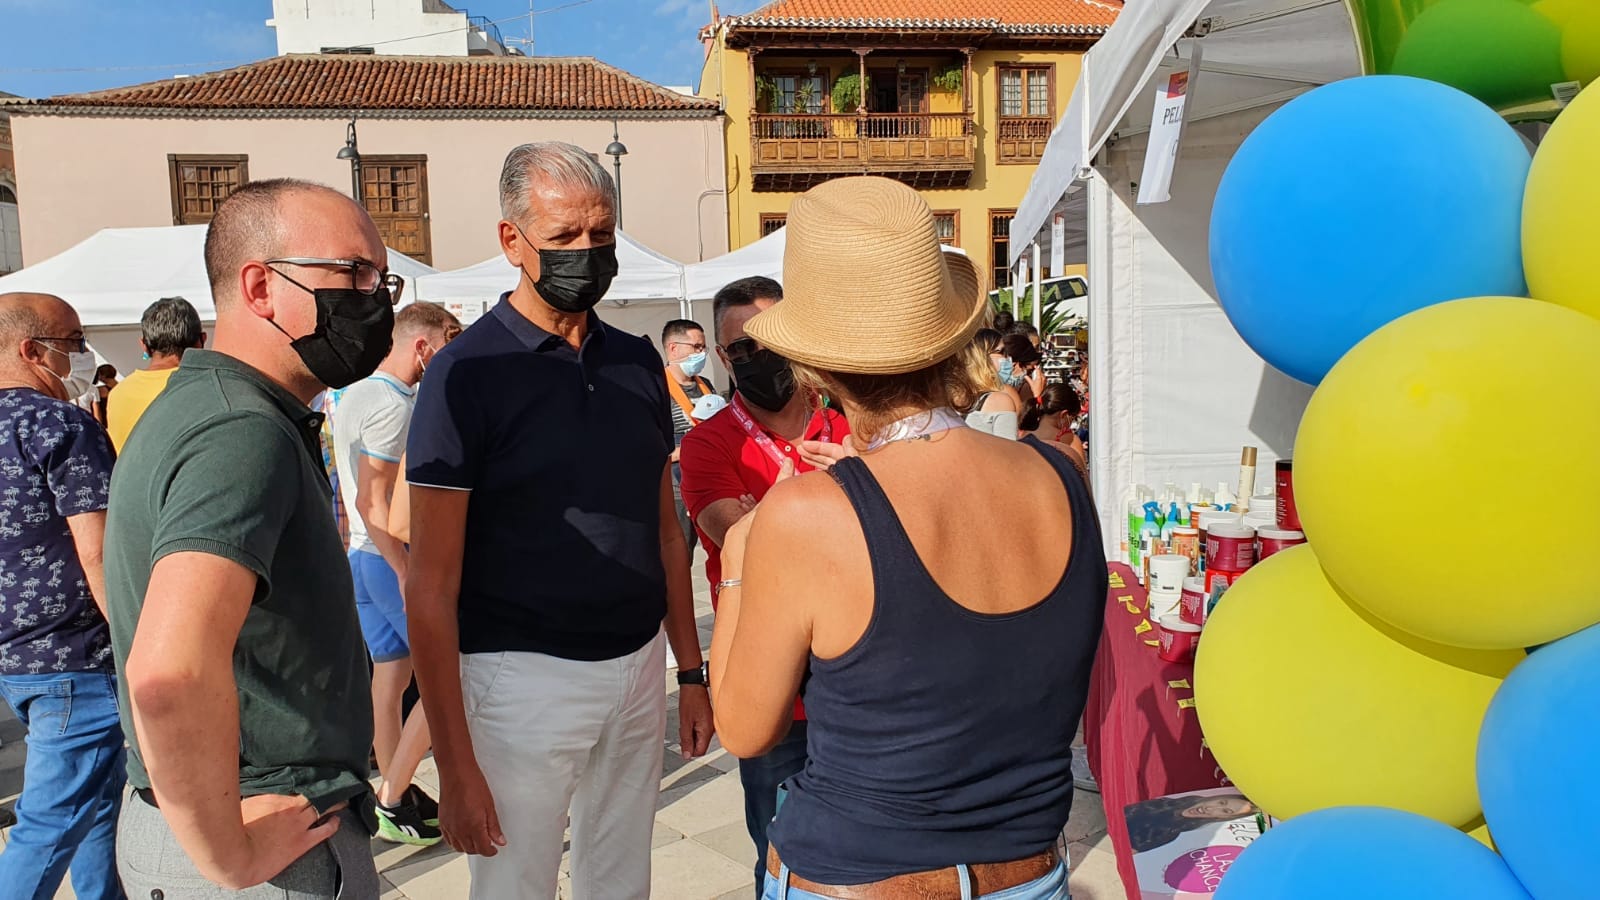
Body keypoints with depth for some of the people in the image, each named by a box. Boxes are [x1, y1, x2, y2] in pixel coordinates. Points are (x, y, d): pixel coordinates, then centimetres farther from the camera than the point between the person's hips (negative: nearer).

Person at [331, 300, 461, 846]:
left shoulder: (353, 396, 13)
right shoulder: (393, 404, -17)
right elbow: (373, 502, -22)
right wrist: (410, 576, -22)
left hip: (362, 555, 9)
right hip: (394, 557, -9)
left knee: (390, 673, 13)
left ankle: (396, 795, 22)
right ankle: (392, 802, 2)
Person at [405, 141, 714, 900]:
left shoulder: (638, 362, 6)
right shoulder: (467, 373, -11)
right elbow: (431, 587, -12)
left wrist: (691, 670, 10)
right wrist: (455, 765, -14)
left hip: (639, 667, 5)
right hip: (525, 675, -5)